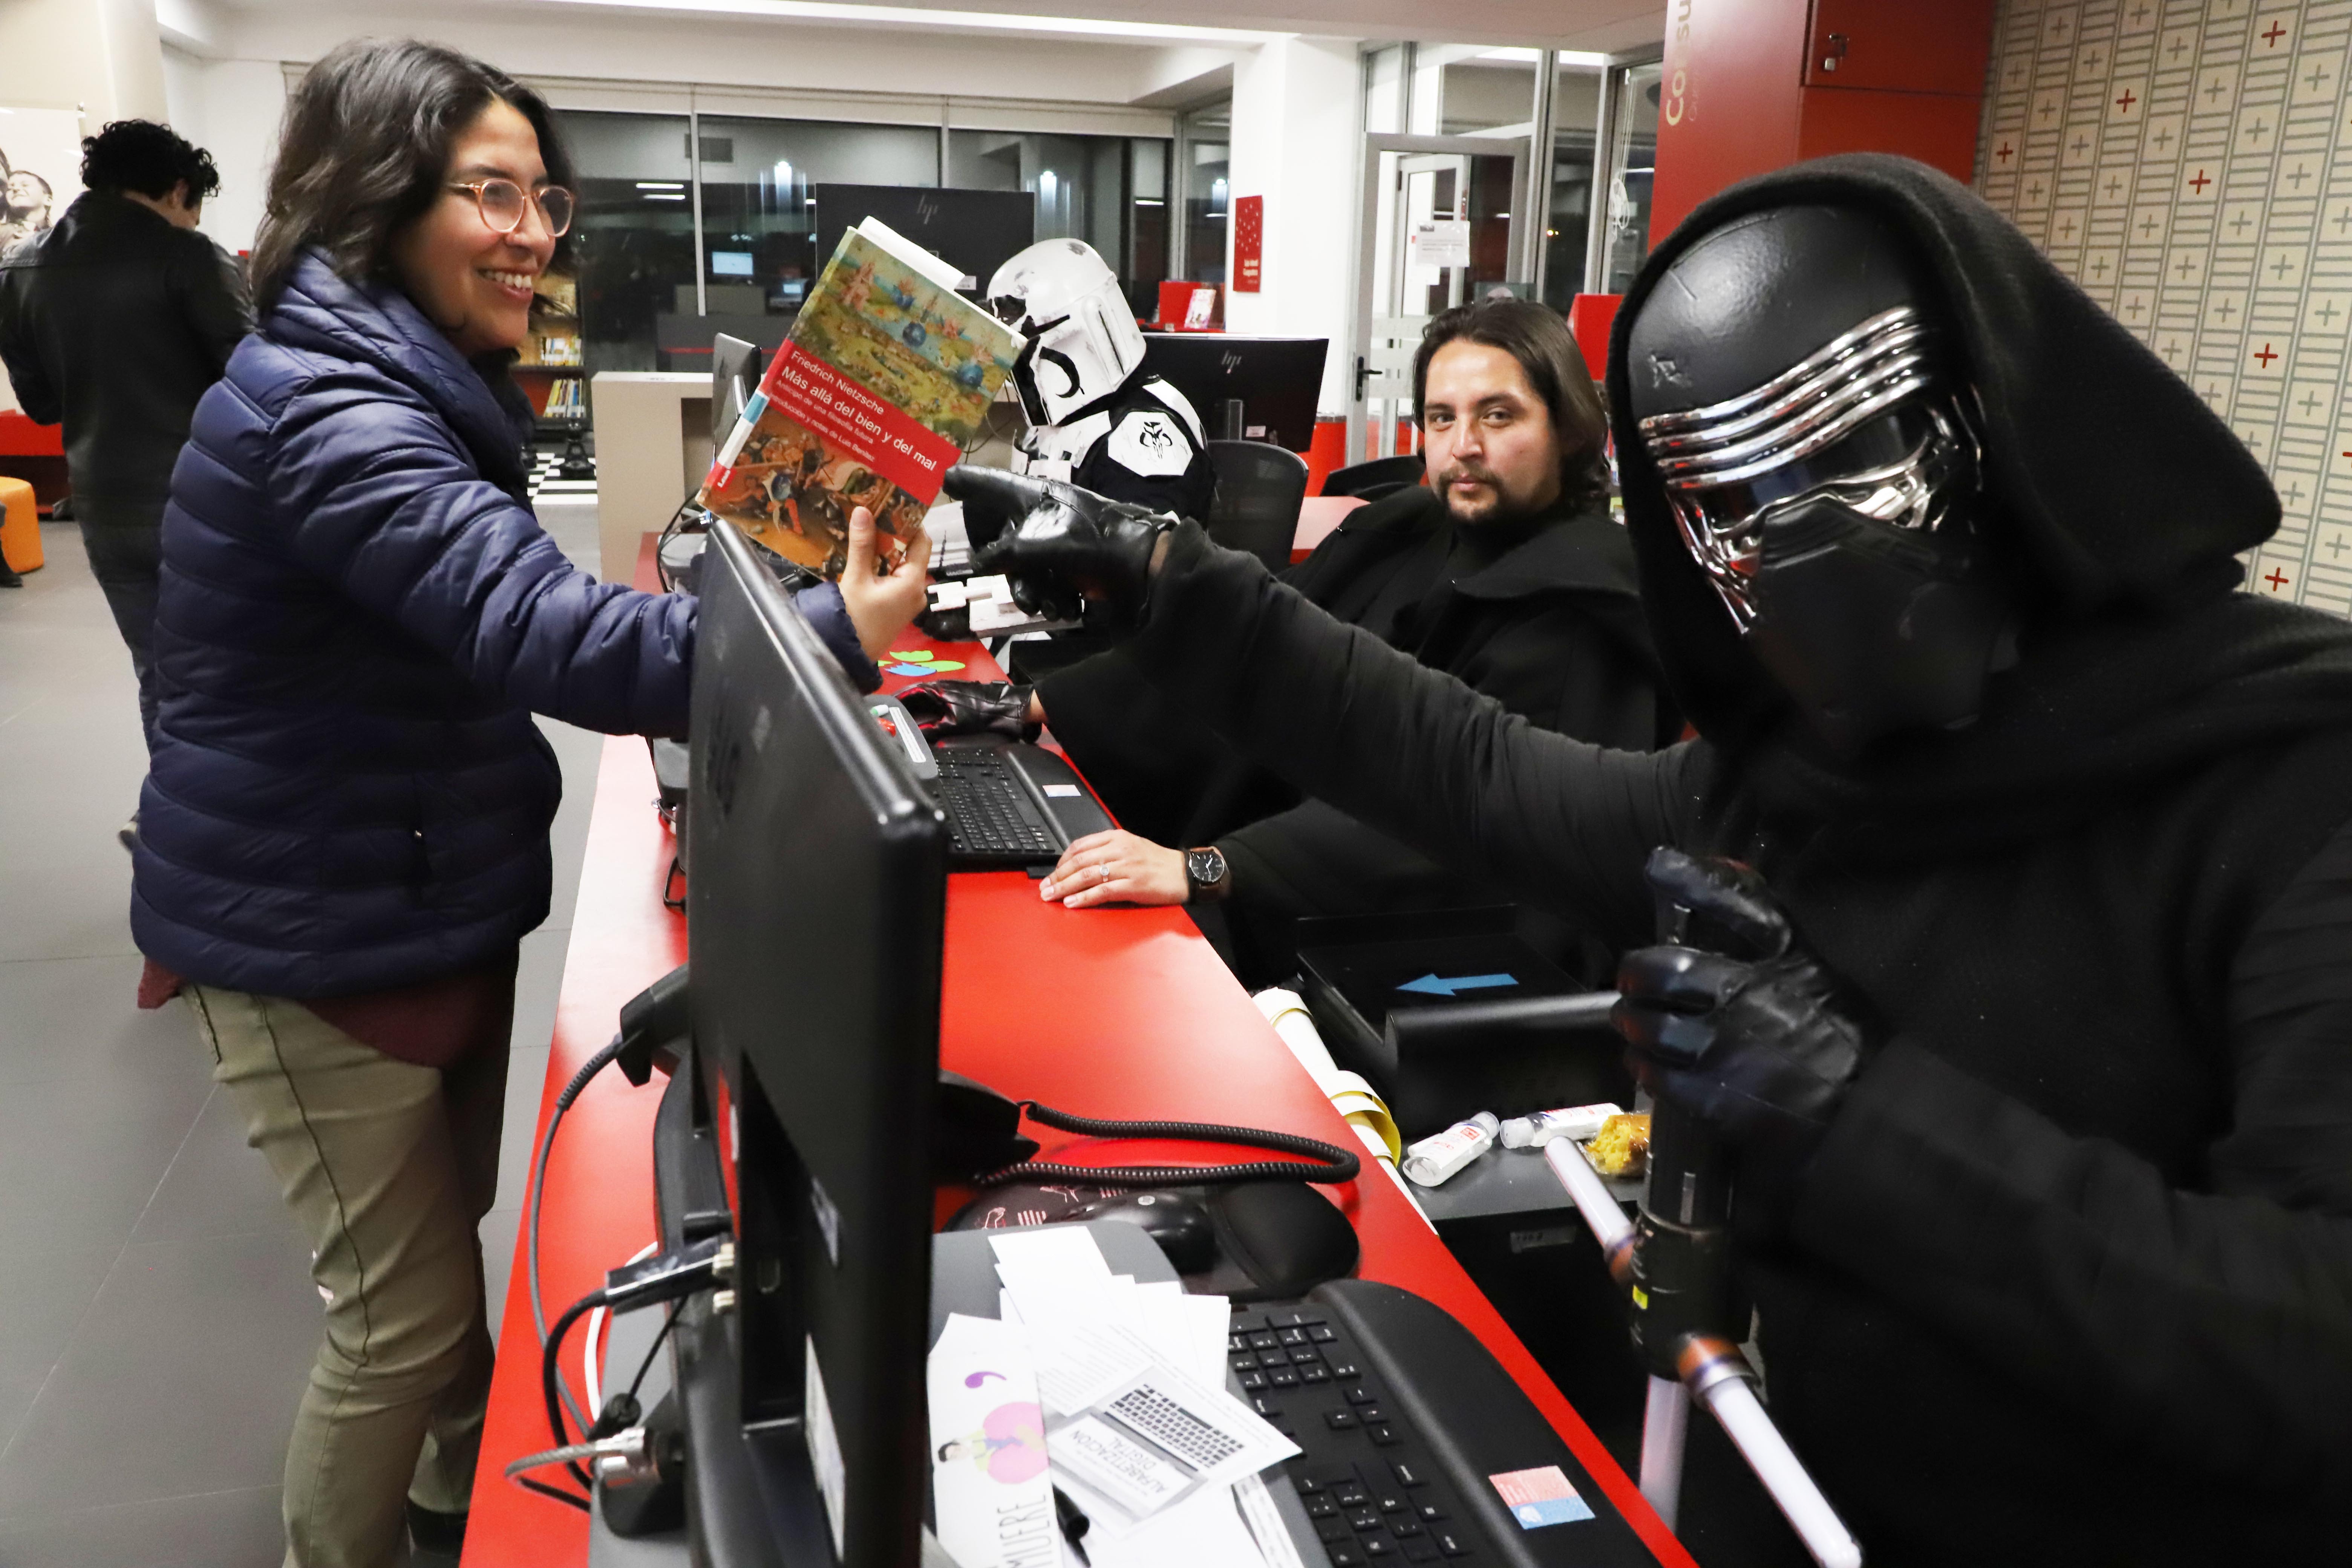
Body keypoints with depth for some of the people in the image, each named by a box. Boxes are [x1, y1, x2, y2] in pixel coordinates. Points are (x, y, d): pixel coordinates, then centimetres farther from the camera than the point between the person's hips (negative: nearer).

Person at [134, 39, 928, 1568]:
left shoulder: (412, 383, 8)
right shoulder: (330, 411, -26)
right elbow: (545, 632, -39)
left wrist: (712, 615, 6)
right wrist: (829, 634, -41)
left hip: (433, 904, 10)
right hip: (320, 945, -10)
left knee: (447, 1237, 25)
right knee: (406, 1313, 3)